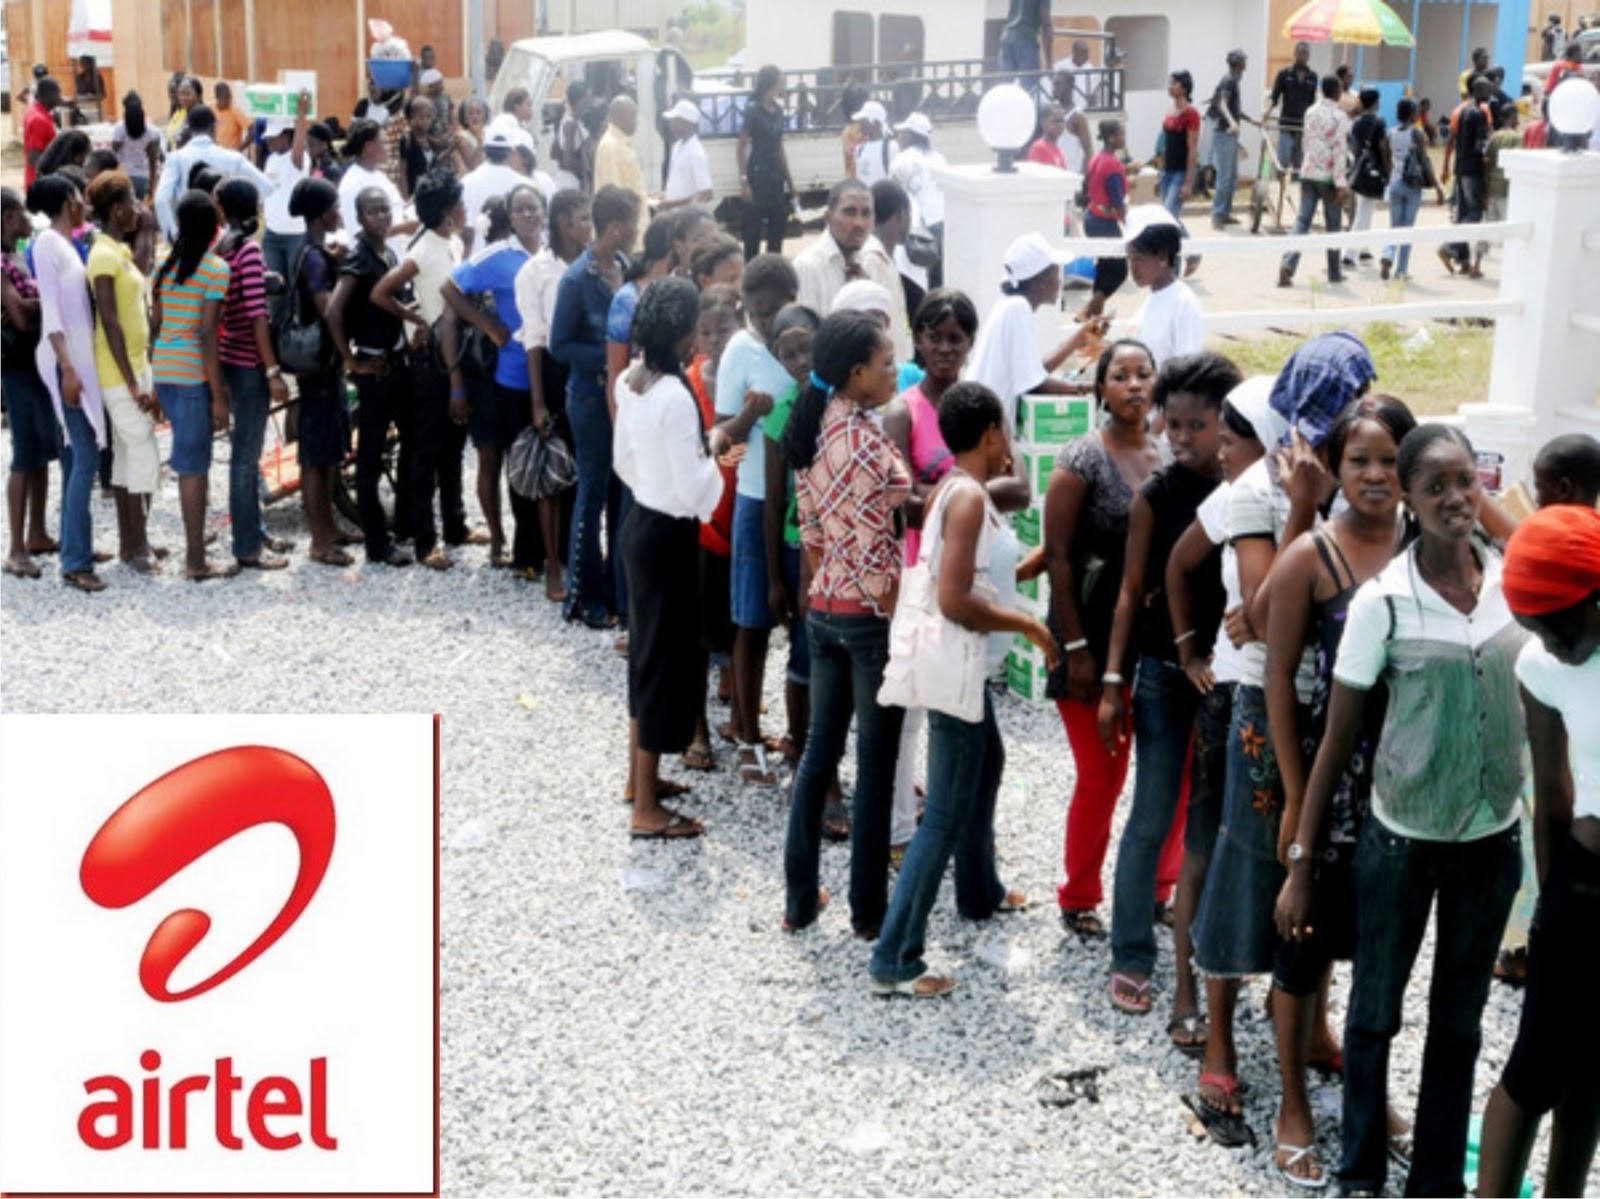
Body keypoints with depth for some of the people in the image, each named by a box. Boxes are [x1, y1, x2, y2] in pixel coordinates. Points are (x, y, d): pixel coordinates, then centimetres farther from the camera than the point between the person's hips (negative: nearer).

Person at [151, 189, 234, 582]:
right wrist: (218, 395, -13)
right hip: (193, 374, -7)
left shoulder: (164, 266, 10)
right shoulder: (216, 269, -10)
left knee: (190, 460, 20)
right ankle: (196, 562, 4)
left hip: (162, 371, 7)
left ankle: (195, 538, 31)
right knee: (194, 466, -1)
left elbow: (155, 324, 12)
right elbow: (207, 334, -15)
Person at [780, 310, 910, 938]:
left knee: (819, 749, 15)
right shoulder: (867, 440, -20)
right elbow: (877, 553, -21)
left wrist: (824, 590, 19)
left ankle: (799, 899, 23)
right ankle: (869, 911, 15)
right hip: (872, 616, -8)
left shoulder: (810, 433, 5)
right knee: (875, 765, 4)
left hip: (824, 610, 8)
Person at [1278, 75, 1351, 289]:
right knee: (1333, 224, 8)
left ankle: (1287, 265, -17)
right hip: (1328, 177, -4)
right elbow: (1339, 151, -15)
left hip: (1308, 173, 4)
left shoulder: (1310, 113, 7)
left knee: (1302, 220, 1)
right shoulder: (1339, 117, -11)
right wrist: (1341, 183, -15)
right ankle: (1334, 272, 16)